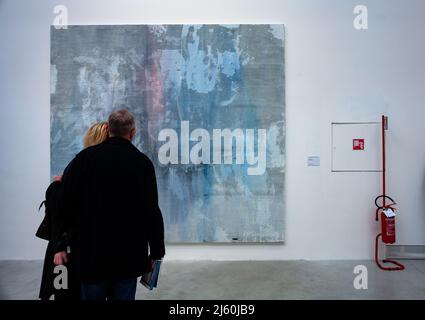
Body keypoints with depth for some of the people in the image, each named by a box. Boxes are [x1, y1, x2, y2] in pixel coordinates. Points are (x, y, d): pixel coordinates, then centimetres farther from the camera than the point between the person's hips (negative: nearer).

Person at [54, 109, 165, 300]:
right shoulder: (143, 162, -4)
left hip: (92, 251, 1)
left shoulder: (85, 157, -4)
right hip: (130, 253, 0)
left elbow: (65, 203, -5)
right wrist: (156, 252, 3)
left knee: (92, 295, 16)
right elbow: (152, 211, -5)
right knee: (124, 295, 12)